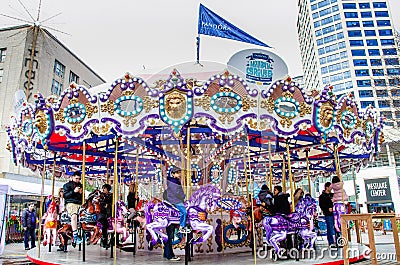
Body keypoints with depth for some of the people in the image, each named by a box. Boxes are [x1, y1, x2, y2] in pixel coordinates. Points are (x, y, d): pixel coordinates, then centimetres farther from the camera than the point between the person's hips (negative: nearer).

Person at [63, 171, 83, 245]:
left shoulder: (80, 185, 23)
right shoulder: (67, 185, 11)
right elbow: (65, 195, -2)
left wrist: (81, 193, 2)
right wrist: (74, 191, -14)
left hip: (79, 204, 5)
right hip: (70, 203, -5)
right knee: (74, 215, -34)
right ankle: (75, 236, -37)